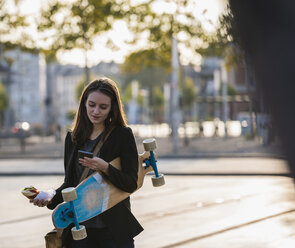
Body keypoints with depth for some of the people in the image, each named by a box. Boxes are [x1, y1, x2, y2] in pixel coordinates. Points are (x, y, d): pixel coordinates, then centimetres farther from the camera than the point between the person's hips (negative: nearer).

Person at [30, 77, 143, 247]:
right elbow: (70, 182, 13)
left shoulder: (123, 135, -4)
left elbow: (131, 184, -8)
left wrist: (105, 168, -23)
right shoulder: (73, 138, 10)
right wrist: (53, 196, -6)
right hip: (80, 228, 4)